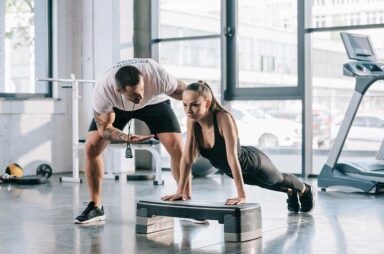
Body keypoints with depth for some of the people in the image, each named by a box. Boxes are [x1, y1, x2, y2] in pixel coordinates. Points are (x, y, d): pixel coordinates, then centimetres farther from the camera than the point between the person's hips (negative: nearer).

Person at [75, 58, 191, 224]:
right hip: (115, 106, 0)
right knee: (91, 148, -13)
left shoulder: (157, 75, -41)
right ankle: (95, 207, 1)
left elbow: (182, 91, -21)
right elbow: (103, 127, -26)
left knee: (177, 148, -16)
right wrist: (128, 138, -42)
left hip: (154, 101, 0)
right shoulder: (102, 90, -39)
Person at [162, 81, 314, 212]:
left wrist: (242, 196, -46)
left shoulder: (223, 118, -41)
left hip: (253, 163, -5)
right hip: (230, 170, 5)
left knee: (278, 180, 29)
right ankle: (290, 193, 68)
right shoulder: (192, 120, -25)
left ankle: (304, 190, 63)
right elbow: (187, 157, -19)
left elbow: (232, 157, -45)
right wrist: (180, 191, -21)